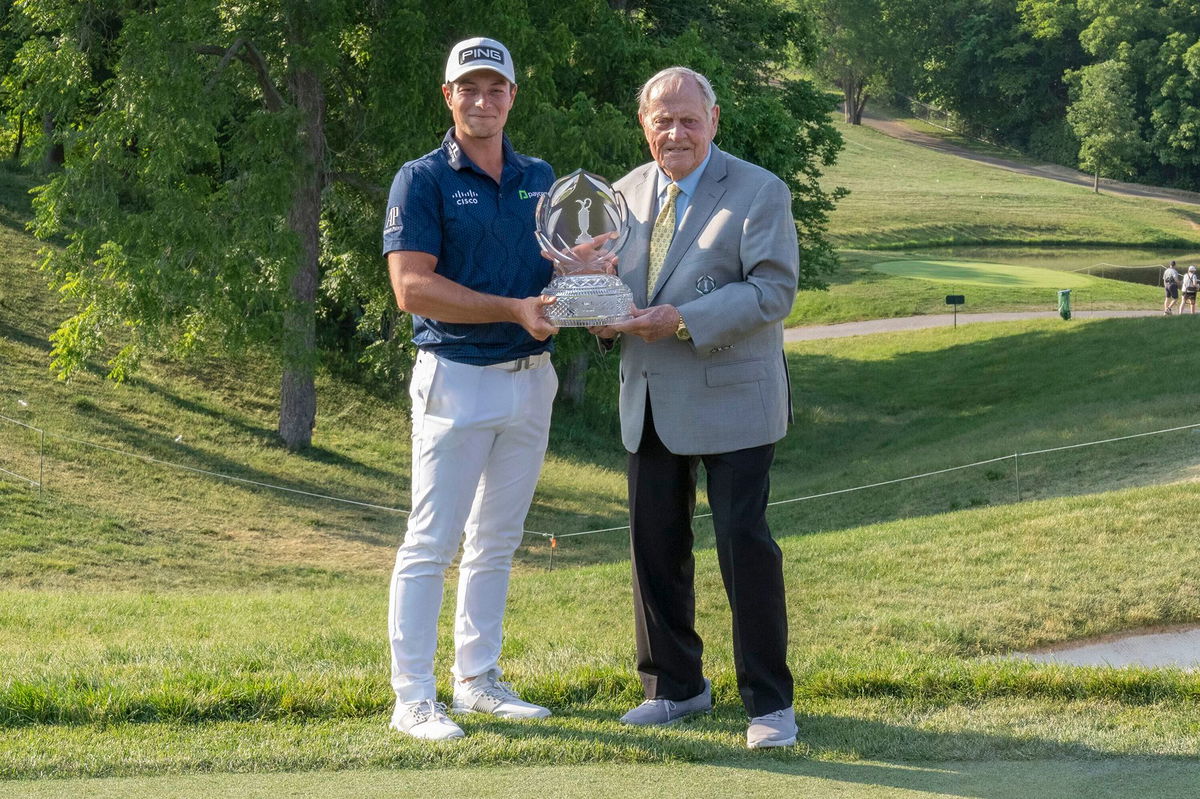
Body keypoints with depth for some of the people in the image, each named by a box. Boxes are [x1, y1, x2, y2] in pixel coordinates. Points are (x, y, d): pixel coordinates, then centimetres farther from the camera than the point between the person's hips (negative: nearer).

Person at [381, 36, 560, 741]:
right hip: (458, 379, -6)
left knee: (496, 541, 13)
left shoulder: (540, 179, 12)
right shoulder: (423, 180, -7)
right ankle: (412, 697, -1)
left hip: (531, 380, 6)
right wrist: (515, 310, -20)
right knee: (433, 541, -5)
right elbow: (412, 287, -16)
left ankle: (478, 678, 23)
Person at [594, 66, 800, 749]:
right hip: (650, 404, 6)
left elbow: (774, 290, -15)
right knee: (655, 545, 9)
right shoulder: (628, 193, 11)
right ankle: (676, 687, 24)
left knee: (745, 544, -5)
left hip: (731, 402, -6)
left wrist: (683, 320, -24)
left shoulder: (760, 193, -7)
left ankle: (770, 702, 4)